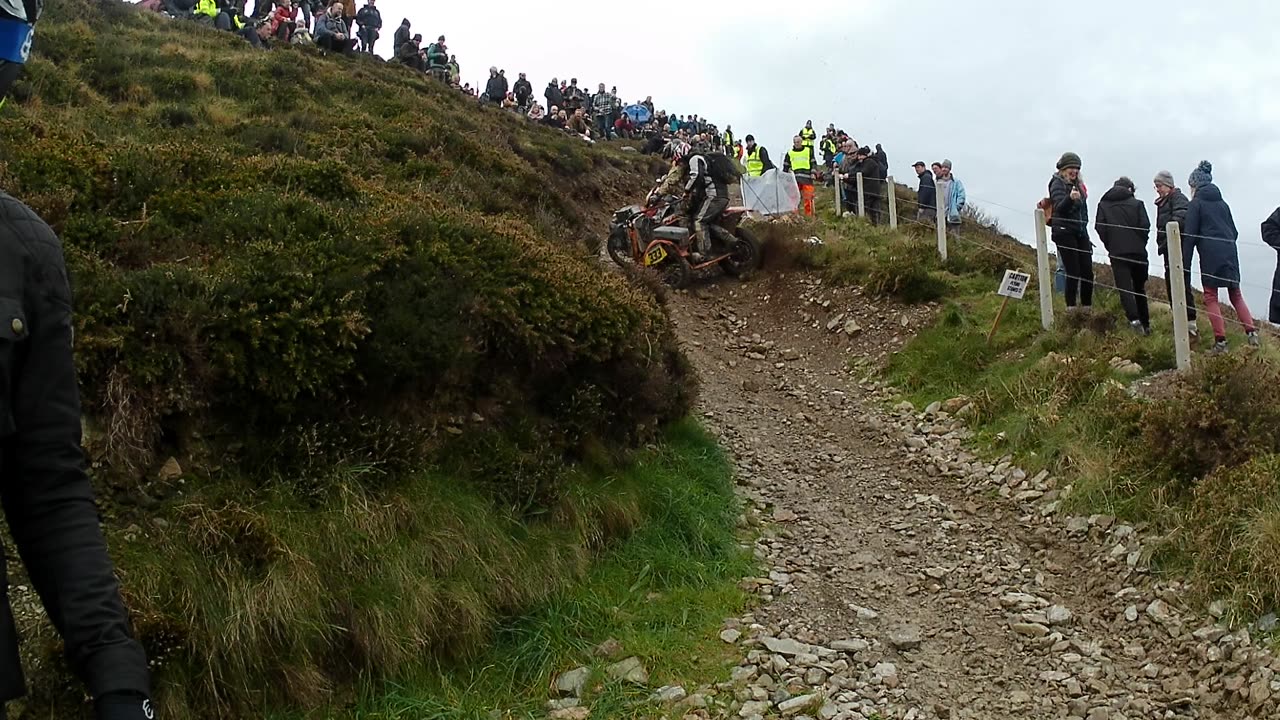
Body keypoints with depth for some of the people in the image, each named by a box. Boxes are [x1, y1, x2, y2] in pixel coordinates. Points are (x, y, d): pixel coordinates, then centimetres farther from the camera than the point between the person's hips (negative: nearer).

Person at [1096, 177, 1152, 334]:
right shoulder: (1137, 203, 3)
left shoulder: (1103, 205, 5)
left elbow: (1100, 228, -3)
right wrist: (1141, 243, 10)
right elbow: (1145, 225, -6)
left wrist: (1110, 246, 9)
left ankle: (1134, 319, -26)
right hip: (1138, 251, 1)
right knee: (1139, 288, 15)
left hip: (1117, 252, -1)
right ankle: (1145, 324, 20)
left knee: (1124, 287, -6)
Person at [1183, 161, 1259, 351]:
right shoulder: (1222, 203, 16)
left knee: (1211, 297, 1)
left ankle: (1220, 341, -4)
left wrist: (1185, 262, -5)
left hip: (1210, 256, -6)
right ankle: (1252, 332, 2)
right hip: (1229, 254, 6)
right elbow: (1233, 231, 17)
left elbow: (1190, 235, -7)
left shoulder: (1195, 204, -3)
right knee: (1236, 294, 14)